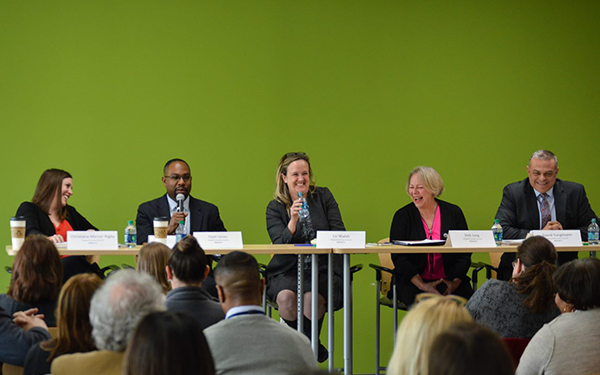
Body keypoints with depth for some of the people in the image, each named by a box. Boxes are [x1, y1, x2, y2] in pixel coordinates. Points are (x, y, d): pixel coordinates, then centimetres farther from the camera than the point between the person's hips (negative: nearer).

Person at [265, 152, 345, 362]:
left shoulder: (323, 197, 10)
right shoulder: (275, 208, 7)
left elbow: (340, 233, 6)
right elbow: (280, 245, -5)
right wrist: (292, 221, -20)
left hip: (322, 269, 0)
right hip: (287, 271, 0)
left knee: (311, 298, -32)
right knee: (286, 297, -32)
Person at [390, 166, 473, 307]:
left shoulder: (454, 212, 9)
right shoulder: (402, 216, 5)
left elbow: (464, 254, 6)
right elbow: (399, 258, -3)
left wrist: (455, 282, -13)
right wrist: (422, 285, -17)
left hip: (450, 281, 1)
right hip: (413, 282, -1)